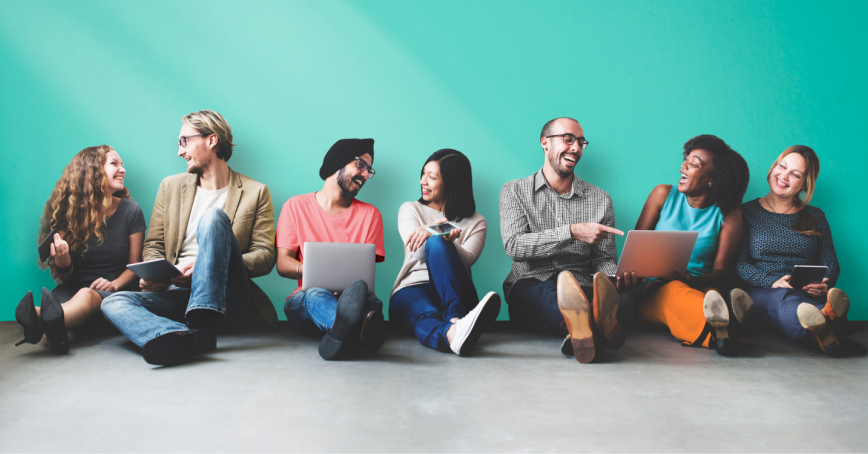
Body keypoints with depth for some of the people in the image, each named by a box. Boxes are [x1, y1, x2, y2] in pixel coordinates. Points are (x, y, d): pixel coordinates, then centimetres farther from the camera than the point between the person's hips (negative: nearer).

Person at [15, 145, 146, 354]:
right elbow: (64, 277, 4)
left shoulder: (130, 210, 3)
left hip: (113, 294, -2)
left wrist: (114, 284, -15)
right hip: (71, 290, 3)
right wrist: (62, 264, -21)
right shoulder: (67, 210, 2)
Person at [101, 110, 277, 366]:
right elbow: (153, 246, 19)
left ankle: (204, 315, -36)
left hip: (227, 299, -3)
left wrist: (205, 265, -15)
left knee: (213, 215, -24)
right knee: (114, 302, -25)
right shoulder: (171, 186, 19)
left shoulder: (255, 192, 8)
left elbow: (265, 257, 0)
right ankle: (194, 337, -52)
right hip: (177, 294, 4)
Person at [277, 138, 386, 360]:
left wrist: (348, 279, -18)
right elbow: (282, 263, 4)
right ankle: (356, 334, -72)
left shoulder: (370, 213, 17)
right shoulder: (296, 206, 13)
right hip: (303, 301, -1)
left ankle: (342, 332, -70)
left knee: (371, 300, -35)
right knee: (317, 294, -38)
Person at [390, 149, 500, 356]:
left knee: (436, 243, -32)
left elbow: (465, 261, -6)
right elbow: (418, 252, -1)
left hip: (452, 293, 0)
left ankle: (456, 320, -54)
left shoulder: (476, 222, 15)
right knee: (427, 317, -39)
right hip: (411, 290, 0)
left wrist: (441, 239, -26)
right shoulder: (410, 210, 18)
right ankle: (453, 333, -75)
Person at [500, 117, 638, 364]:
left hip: (581, 290, 2)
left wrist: (618, 277, -14)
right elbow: (514, 246, -8)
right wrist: (572, 232, -18)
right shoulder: (515, 191, 9)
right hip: (529, 288, -2)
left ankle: (583, 328, -66)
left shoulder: (600, 199, 15)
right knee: (552, 291, -39)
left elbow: (604, 260, 12)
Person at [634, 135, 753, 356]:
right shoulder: (663, 195, 8)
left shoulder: (728, 214, 4)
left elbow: (721, 272, 0)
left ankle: (720, 331, -70)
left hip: (700, 288, 1)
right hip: (655, 291, 0)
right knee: (675, 291, -37)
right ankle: (722, 328, -68)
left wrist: (691, 280, -23)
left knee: (713, 295, -36)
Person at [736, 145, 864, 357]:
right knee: (784, 299, -40)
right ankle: (828, 332, -72)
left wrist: (824, 285, -11)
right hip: (762, 292, -2)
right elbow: (739, 264, 0)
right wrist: (773, 282, -18)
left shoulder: (815, 217, 22)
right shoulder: (747, 212, 12)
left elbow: (831, 263, 14)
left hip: (808, 294, 3)